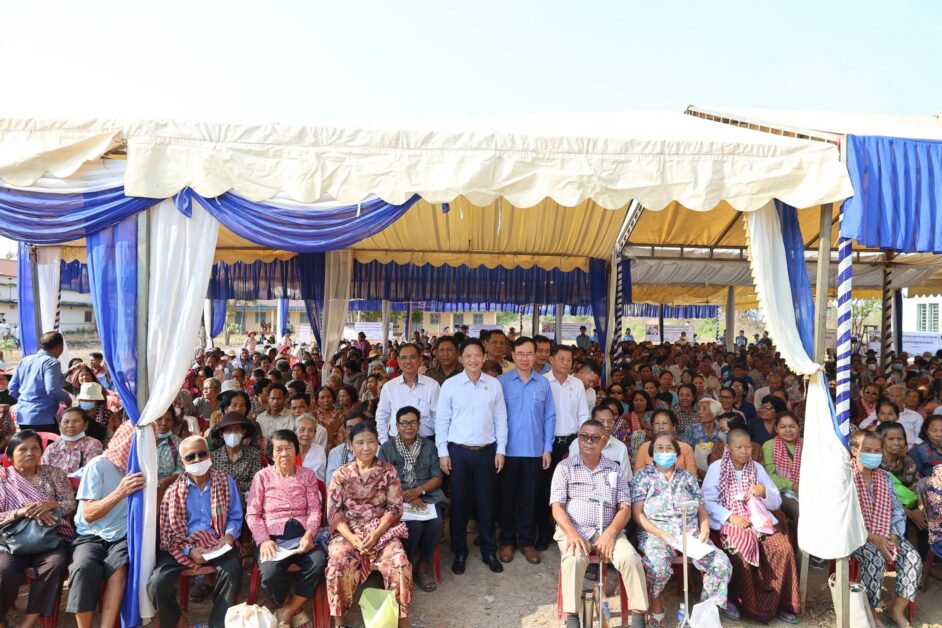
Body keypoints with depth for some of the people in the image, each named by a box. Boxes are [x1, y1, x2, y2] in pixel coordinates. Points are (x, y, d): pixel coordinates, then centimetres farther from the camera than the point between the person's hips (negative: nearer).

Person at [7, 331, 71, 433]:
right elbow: (52, 390, -22)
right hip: (43, 417, -8)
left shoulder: (24, 360, 12)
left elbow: (12, 388, 16)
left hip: (22, 416, 8)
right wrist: (67, 398, -5)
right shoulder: (52, 362, -12)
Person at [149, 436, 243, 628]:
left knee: (232, 572, -31)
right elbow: (168, 531, 1)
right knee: (157, 584, -22)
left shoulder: (226, 482, 7)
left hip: (217, 543, -1)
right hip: (183, 546, 2)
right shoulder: (174, 490, 7)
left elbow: (235, 517, 7)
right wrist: (190, 550, -15)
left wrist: (229, 536, -14)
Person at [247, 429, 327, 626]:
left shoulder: (308, 475, 10)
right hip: (272, 536, -1)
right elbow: (252, 514, 1)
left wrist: (309, 535, -15)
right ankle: (293, 607, 3)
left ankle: (290, 609, -4)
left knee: (319, 562, -29)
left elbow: (315, 510, 3)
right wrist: (263, 540, -16)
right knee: (271, 572, -32)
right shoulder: (263, 476, 6)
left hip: (301, 534, 1)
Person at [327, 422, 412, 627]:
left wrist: (376, 534, -16)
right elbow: (334, 512, -3)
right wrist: (352, 538, -17)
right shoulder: (341, 474, 1)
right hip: (348, 532, 0)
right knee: (338, 563, -28)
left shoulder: (388, 471, 1)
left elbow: (395, 508, -3)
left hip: (382, 531, 0)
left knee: (400, 563, -25)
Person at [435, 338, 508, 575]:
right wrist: (442, 452, -3)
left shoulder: (494, 384, 1)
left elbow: (501, 419, 4)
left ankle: (489, 551, 27)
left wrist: (500, 450, 1)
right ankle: (459, 552, 26)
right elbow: (441, 420, 0)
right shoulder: (450, 385, -3)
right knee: (459, 503, 9)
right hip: (458, 451, -1)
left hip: (487, 451, 1)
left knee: (486, 502, 10)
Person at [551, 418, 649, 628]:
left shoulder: (614, 469, 12)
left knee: (630, 558, -25)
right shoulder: (565, 467, 5)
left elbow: (625, 508, 5)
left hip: (609, 531, 2)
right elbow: (557, 507, -2)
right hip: (574, 530, -2)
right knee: (574, 559, -32)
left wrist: (610, 533, -13)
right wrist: (572, 533, -20)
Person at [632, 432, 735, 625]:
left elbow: (701, 509, 14)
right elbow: (637, 513, -3)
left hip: (691, 533, 4)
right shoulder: (643, 476, 4)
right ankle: (656, 608, -3)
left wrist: (705, 531, -6)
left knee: (722, 563, -18)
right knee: (657, 567, -33)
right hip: (656, 534, -4)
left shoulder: (688, 476, 17)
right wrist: (661, 534, -15)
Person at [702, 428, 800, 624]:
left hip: (759, 521, 4)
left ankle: (779, 602, -3)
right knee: (743, 554, -30)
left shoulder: (757, 468, 11)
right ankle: (738, 602, -7)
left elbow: (776, 503, 12)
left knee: (784, 550, -21)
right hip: (729, 523, -4)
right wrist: (730, 517, -20)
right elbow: (707, 501, -8)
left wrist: (764, 492, -9)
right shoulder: (716, 468, -1)